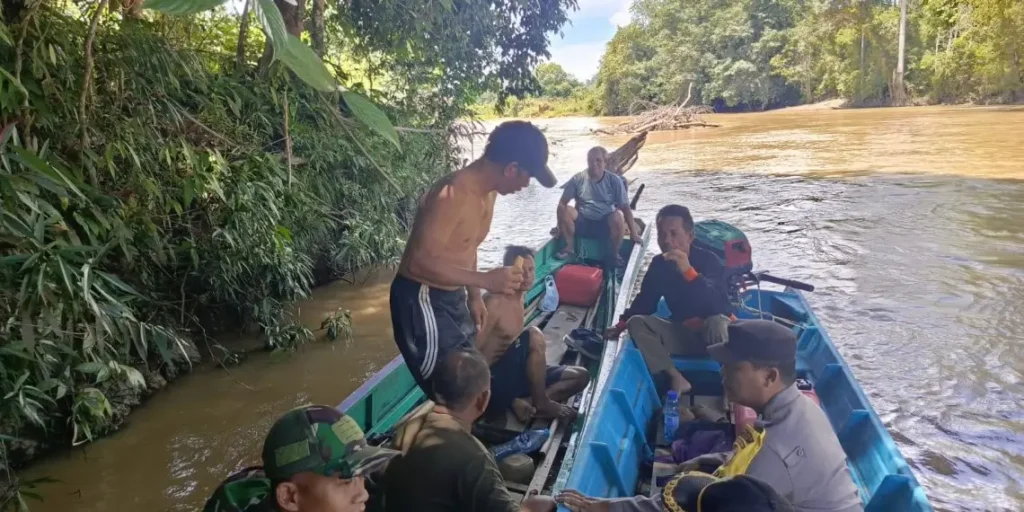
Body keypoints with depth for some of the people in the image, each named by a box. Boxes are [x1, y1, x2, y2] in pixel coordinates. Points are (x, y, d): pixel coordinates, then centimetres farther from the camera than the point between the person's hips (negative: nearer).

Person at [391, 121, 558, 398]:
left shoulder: (487, 192, 4)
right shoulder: (454, 195, -26)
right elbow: (421, 261, -29)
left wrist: (473, 296, 17)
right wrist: (485, 280, -29)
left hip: (453, 297, 10)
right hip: (422, 300, -9)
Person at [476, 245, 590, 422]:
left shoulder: (519, 299, 11)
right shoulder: (495, 302, -17)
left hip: (514, 373, 9)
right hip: (496, 381, -9)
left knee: (580, 375, 9)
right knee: (534, 335, -29)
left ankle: (522, 402, -8)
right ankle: (541, 403, -13)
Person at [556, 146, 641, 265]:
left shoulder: (614, 180, -8)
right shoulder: (578, 179, -8)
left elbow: (625, 207, -8)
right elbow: (562, 203, -4)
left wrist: (633, 232, -11)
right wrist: (560, 226, -9)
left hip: (605, 225, -1)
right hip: (583, 223, 1)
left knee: (617, 216, -34)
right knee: (565, 211, -28)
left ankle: (613, 254, -10)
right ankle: (569, 247, -5)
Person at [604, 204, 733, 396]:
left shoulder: (708, 260, -18)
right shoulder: (659, 264, -4)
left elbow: (717, 305, -34)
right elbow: (645, 300, 6)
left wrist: (688, 271, -46)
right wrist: (621, 323, -9)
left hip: (714, 335, -5)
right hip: (683, 333, 5)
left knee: (717, 323, -39)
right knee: (637, 323, -15)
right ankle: (676, 379, -22)